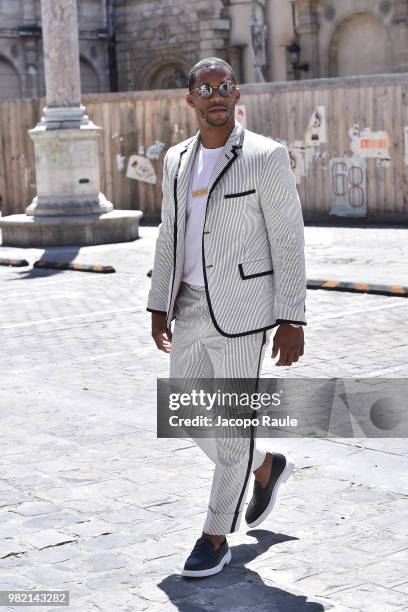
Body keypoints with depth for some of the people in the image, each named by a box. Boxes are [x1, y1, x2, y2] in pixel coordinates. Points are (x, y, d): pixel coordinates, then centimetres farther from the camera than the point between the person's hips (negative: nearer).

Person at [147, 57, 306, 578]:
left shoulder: (267, 156, -10)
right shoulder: (178, 160, 9)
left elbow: (288, 241, -11)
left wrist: (292, 320, -15)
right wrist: (159, 308, 12)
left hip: (242, 309, -7)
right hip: (192, 308, 7)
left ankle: (215, 538, 17)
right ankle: (267, 468, 39)